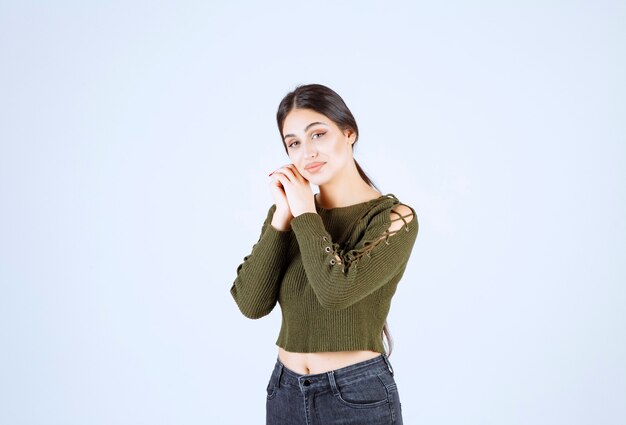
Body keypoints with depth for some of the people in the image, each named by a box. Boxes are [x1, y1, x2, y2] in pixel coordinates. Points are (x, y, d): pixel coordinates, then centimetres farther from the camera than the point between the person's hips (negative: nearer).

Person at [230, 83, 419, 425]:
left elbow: (336, 290, -27)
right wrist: (283, 214, -13)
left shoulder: (394, 217, -12)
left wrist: (305, 210, -16)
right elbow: (251, 303, -9)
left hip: (357, 396, -4)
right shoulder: (285, 211, 1)